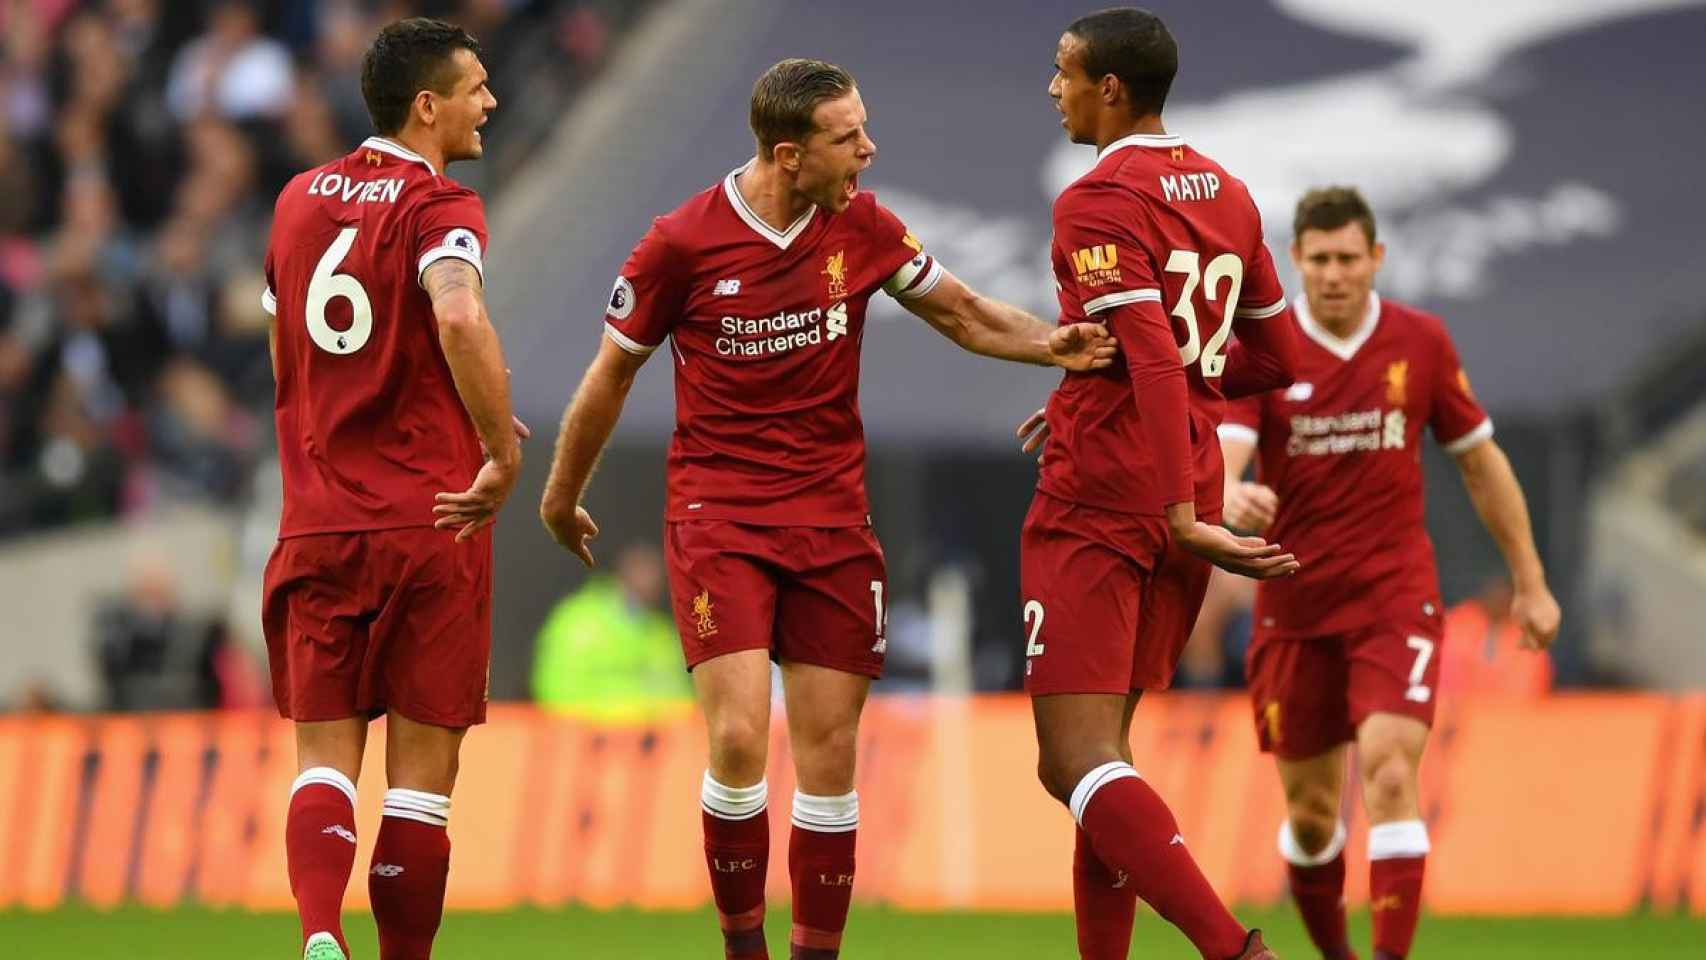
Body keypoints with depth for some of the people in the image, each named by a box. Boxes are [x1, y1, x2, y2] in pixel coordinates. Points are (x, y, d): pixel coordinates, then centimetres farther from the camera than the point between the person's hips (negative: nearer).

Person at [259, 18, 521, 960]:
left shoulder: (298, 200, 11)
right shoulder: (439, 208, -10)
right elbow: (460, 319, -32)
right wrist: (502, 452, -22)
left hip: (317, 525, 4)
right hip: (430, 522, -4)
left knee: (324, 760, 2)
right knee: (422, 769, 5)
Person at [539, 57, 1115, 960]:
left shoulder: (862, 226, 0)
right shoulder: (684, 242, -9)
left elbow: (965, 314, 13)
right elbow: (610, 375, 5)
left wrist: (1050, 342, -7)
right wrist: (561, 496, 15)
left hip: (832, 514, 3)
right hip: (718, 514, -3)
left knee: (829, 754, 1)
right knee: (738, 739, -17)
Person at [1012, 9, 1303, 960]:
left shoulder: (1099, 204, -12)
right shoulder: (1228, 195, 13)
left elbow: (1155, 361, -22)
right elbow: (1276, 356, 21)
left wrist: (1180, 515, -26)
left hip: (1097, 503, -8)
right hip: (1188, 492, 8)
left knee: (1075, 762, -12)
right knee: (1101, 753, 16)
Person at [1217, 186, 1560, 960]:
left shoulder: (1421, 342, 0)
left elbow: (1479, 461, 9)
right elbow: (1221, 456, -19)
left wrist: (1530, 583, 11)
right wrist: (1233, 498, -44)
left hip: (1395, 598, -1)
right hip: (1295, 607, 1)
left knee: (1388, 773, -20)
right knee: (1310, 809, 7)